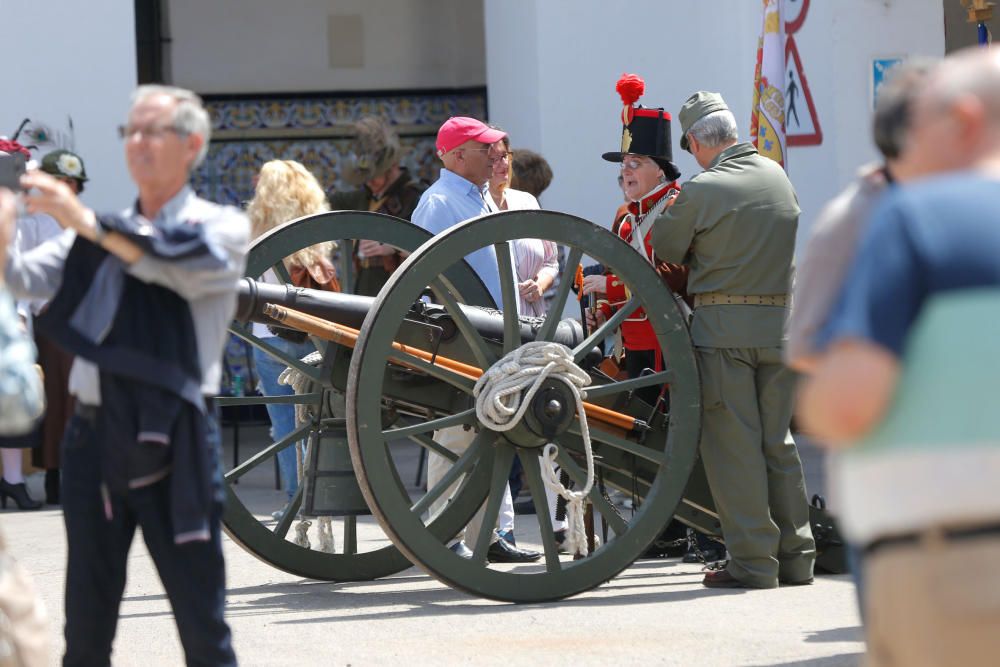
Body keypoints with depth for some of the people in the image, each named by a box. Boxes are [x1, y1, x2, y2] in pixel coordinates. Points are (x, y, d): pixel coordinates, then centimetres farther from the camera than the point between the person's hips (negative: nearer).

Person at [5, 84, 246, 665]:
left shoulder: (220, 227, 4)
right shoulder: (100, 235, 16)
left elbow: (183, 264, -17)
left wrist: (85, 221, -22)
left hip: (173, 438, -4)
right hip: (95, 435, 4)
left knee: (202, 617, -2)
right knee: (87, 618, 8)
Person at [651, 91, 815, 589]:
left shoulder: (702, 189, -11)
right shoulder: (777, 176, 7)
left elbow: (664, 249, 0)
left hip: (724, 327, -6)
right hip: (781, 322, 6)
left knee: (732, 443, -1)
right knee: (778, 440, 13)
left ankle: (753, 562, -3)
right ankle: (795, 556, 14)